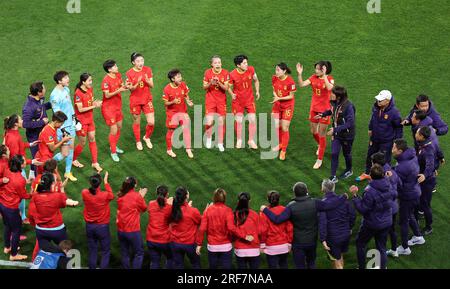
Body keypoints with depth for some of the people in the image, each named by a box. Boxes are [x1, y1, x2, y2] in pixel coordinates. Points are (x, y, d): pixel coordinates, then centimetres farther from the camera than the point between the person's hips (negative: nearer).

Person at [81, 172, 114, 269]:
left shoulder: (84, 193, -13)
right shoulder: (105, 195, -21)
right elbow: (111, 196, 3)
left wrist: (94, 179, 11)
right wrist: (106, 181, 6)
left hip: (89, 226, 3)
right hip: (102, 226, -3)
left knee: (92, 251, 15)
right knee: (105, 251, 10)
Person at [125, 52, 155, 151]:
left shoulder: (148, 70, -5)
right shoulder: (129, 73, -12)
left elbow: (151, 86, -2)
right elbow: (131, 89, -9)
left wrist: (147, 81, -23)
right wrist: (137, 83, -29)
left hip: (147, 99, 2)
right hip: (135, 101, -2)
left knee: (151, 122, -4)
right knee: (136, 122, 10)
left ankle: (147, 137, 25)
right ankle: (138, 141, 32)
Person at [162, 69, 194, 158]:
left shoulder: (183, 85, -8)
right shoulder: (167, 89, -18)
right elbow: (165, 103, -12)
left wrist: (188, 101, -13)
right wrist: (173, 102, -30)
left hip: (183, 111, 3)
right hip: (172, 112, -3)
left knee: (186, 129, 0)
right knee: (171, 131, 7)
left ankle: (188, 149, 12)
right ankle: (169, 150, 24)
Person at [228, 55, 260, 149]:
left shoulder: (251, 69, -10)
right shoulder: (232, 75, -18)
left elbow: (256, 80, 9)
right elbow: (229, 87, -4)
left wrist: (257, 91, -1)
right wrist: (232, 94, -21)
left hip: (250, 99, 2)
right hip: (238, 100, -2)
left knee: (252, 120, -2)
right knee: (238, 121, 4)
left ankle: (251, 141, 13)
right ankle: (239, 140, 23)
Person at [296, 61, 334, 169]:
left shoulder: (330, 79, -14)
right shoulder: (313, 77, -1)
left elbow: (329, 88, -35)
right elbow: (301, 84, -9)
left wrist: (324, 76, -39)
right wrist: (300, 74, -23)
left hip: (325, 109, -5)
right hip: (314, 108, 5)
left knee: (321, 134, 0)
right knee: (313, 131, 18)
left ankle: (320, 160, 10)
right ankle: (320, 145, 51)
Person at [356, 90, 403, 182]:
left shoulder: (394, 112, -28)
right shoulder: (376, 107, -12)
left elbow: (399, 127, -14)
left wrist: (397, 139, -11)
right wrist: (370, 129, 17)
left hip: (386, 141, -6)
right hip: (374, 138, 6)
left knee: (385, 160, 8)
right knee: (370, 156, 24)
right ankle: (366, 173, 47)